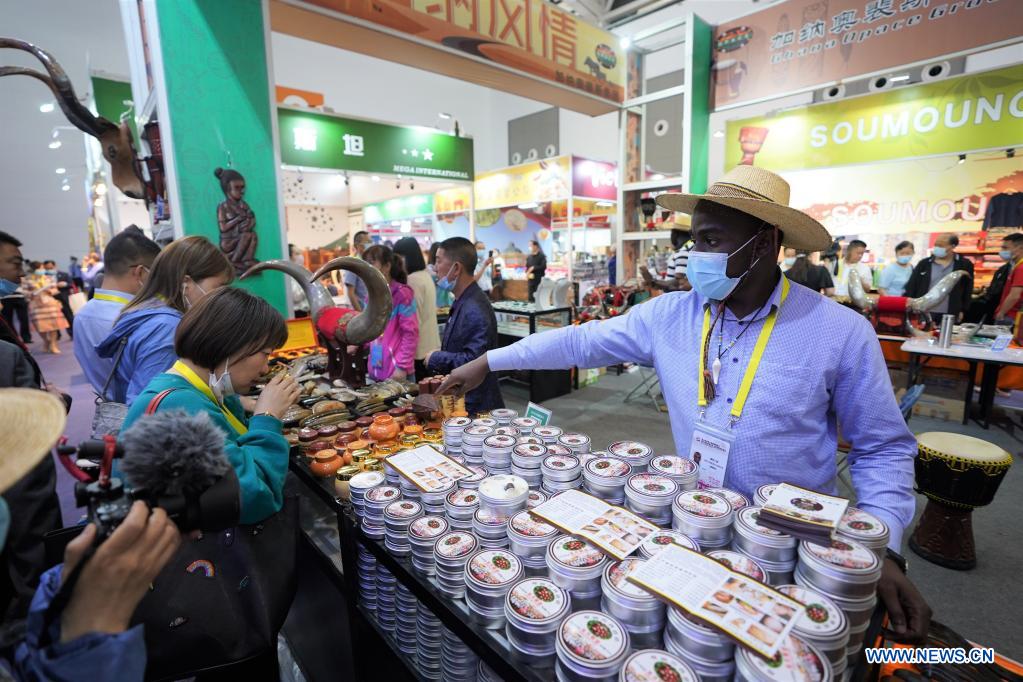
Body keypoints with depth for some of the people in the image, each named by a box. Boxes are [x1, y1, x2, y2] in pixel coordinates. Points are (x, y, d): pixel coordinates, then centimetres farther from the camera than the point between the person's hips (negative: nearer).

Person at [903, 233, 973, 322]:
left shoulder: (965, 264, 4)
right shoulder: (924, 264, 4)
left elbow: (967, 290, 8)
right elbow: (911, 287, 2)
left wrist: (962, 311, 5)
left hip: (950, 316, 0)